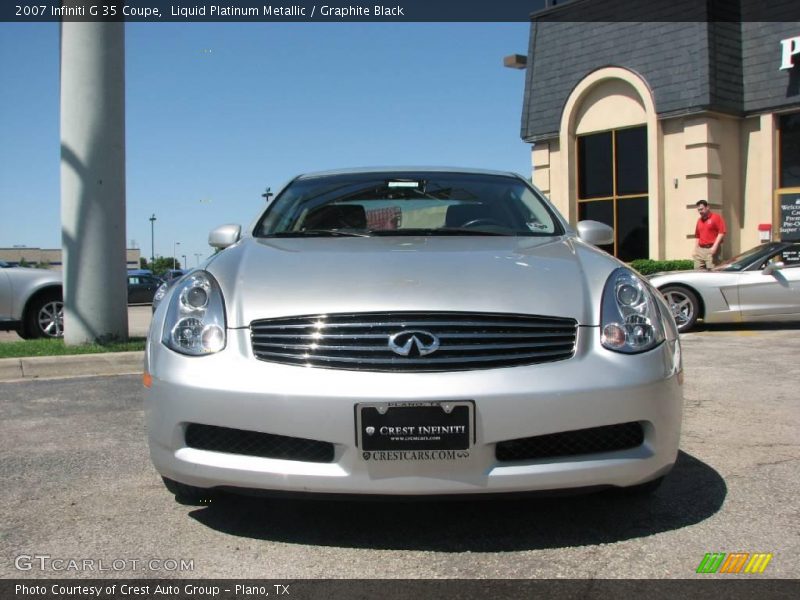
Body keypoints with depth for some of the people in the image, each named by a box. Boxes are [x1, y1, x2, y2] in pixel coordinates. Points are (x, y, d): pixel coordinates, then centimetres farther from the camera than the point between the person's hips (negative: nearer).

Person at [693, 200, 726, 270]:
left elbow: (722, 232, -9)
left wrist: (715, 246, -17)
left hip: (711, 249, -6)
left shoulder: (716, 217, -1)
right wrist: (695, 250, 15)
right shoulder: (699, 220, 19)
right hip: (700, 250, 6)